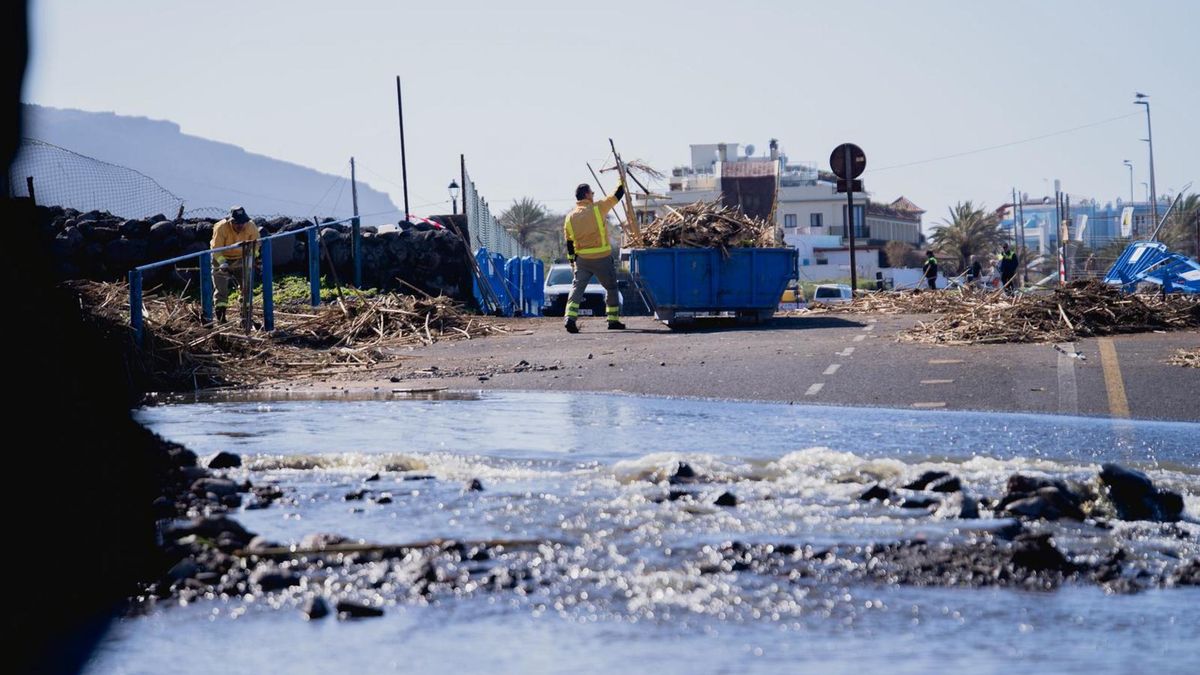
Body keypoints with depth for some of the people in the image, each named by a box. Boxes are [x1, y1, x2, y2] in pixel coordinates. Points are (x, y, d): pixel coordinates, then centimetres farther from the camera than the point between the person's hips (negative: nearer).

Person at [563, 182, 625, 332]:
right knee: (611, 288, 13)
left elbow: (569, 243, 9)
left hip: (582, 259, 3)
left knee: (577, 287, 3)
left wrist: (572, 261, 17)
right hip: (602, 258, -3)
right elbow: (617, 195, 2)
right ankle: (613, 320, 17)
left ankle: (570, 318, -16)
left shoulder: (570, 217, 4)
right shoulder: (597, 208, -9)